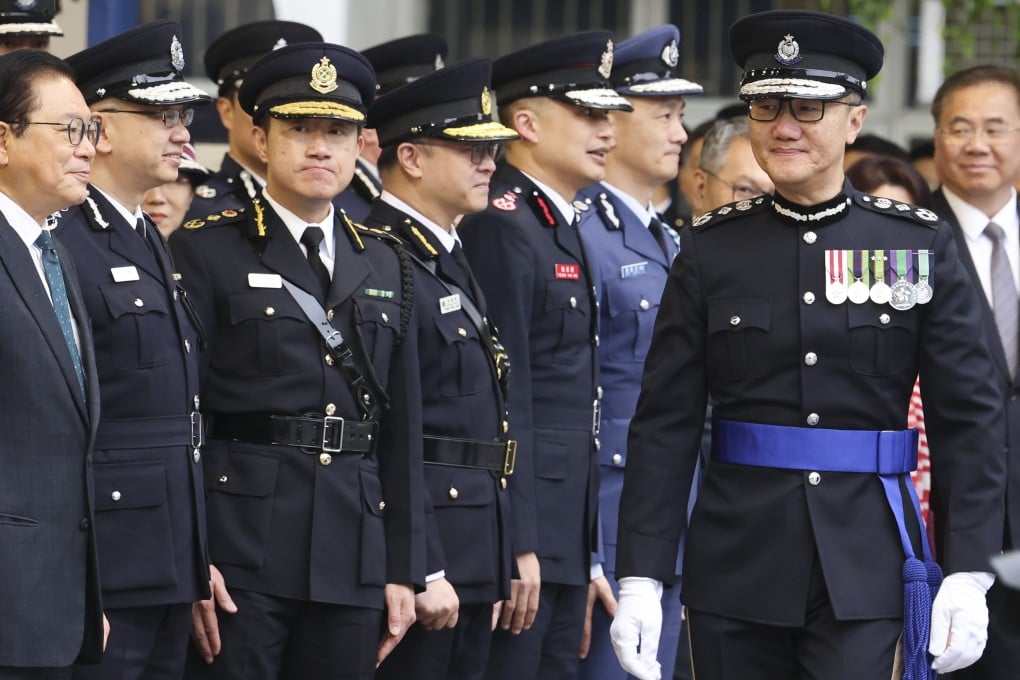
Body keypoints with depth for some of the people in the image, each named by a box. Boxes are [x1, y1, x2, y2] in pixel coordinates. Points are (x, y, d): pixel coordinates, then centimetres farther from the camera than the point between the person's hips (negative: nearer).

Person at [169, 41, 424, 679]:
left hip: (354, 556, 4)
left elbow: (402, 432, 14)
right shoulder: (206, 251, 0)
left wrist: (404, 571, 9)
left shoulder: (387, 267, 15)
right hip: (242, 551, -4)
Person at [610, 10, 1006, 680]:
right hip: (737, 568, 2)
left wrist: (969, 575, -7)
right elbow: (666, 423, 2)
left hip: (868, 573, -1)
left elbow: (970, 418, 1)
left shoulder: (920, 243, 2)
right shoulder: (711, 249, 4)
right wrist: (640, 580, -5)